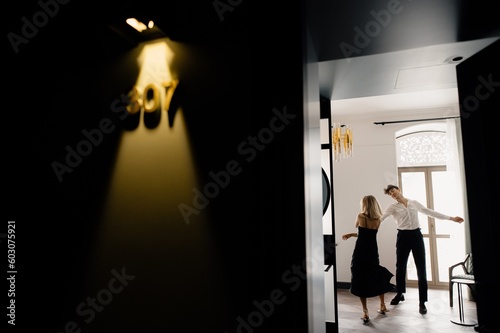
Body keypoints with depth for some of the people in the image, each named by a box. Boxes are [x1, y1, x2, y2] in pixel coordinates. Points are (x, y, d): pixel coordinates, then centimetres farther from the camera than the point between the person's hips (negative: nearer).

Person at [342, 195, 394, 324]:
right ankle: (382, 306, 34)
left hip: (360, 252, -4)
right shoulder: (377, 220, 1)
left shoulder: (360, 216, -10)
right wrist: (351, 235, 17)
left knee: (360, 280, 5)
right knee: (377, 276, 25)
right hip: (373, 252, 4)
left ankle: (365, 313, 6)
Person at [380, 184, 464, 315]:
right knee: (400, 266, 9)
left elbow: (430, 212, 12)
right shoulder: (392, 207, -1)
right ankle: (399, 294, 31)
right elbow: (380, 219, -11)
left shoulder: (414, 203, 8)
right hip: (403, 236, -1)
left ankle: (422, 302, 7)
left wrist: (451, 218, 12)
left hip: (416, 235, 1)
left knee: (421, 268, -1)